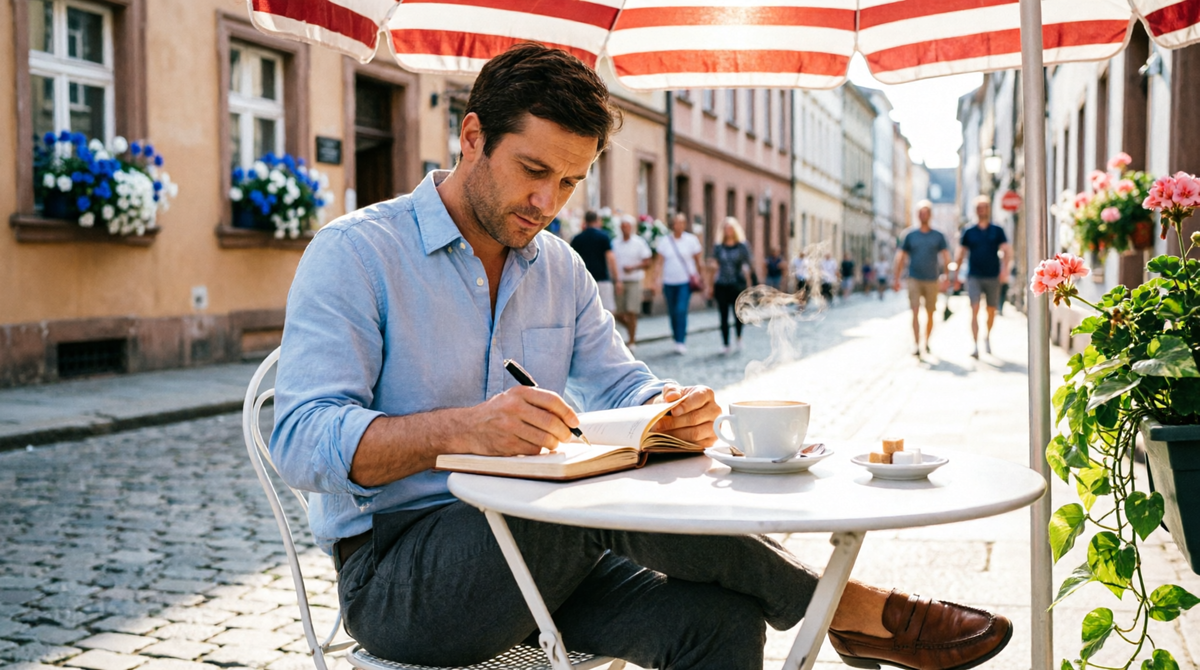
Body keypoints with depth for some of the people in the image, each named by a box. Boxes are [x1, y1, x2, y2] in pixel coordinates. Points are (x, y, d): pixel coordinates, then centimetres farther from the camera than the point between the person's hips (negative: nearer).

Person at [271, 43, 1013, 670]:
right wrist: (465, 430, -37)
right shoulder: (355, 253, -9)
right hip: (395, 571, -5)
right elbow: (303, 442, -20)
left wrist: (675, 410, -17)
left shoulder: (559, 268, 12)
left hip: (533, 548, 6)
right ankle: (850, 608, -13)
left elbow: (621, 382, 9)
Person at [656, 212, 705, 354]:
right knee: (672, 313, 6)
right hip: (669, 282, 3)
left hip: (686, 281, -3)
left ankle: (681, 342, -13)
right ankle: (677, 340, 20)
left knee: (681, 310, -14)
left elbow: (697, 259, 8)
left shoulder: (691, 240, 1)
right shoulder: (664, 241, 5)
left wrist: (698, 276, 5)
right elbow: (660, 262, 5)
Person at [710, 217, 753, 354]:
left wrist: (748, 285, 2)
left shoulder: (742, 247, 4)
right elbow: (716, 267, 10)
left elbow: (746, 267, 5)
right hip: (721, 285, 2)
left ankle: (739, 338, 21)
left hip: (737, 285, -2)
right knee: (724, 316, 3)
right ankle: (725, 345, 11)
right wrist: (712, 285, 6)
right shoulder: (718, 248, 8)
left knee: (738, 313, -6)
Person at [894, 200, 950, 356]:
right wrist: (897, 279, 3)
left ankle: (927, 342, 23)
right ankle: (916, 345, -15)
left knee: (930, 314, 9)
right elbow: (901, 257, 7)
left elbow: (946, 257, 2)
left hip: (932, 280, 1)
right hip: (914, 279, -1)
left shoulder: (938, 236, 5)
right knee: (915, 312, -12)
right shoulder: (910, 235, 4)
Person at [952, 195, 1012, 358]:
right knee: (974, 310, -14)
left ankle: (987, 336, 35)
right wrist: (956, 276, 7)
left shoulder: (997, 231, 5)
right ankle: (975, 345, -18)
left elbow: (1006, 251, -3)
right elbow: (961, 255, 10)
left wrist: (1004, 267, -20)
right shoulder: (969, 232, 5)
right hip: (974, 276, -1)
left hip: (993, 277, 1)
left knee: (991, 311, 10)